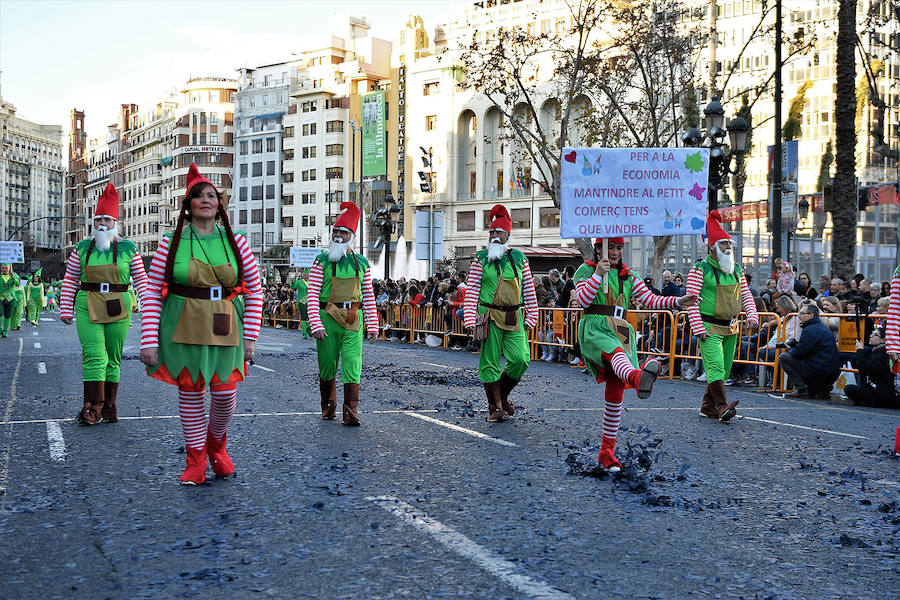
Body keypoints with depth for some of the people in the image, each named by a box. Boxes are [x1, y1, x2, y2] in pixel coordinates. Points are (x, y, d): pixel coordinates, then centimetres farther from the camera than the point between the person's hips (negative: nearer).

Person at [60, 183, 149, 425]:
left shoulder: (128, 248, 4)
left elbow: (141, 280, 7)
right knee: (93, 355, -11)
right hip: (88, 307, 0)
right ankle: (93, 407, -12)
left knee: (113, 358, 6)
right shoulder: (82, 248, 7)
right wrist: (66, 310, 7)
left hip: (118, 309, 0)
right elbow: (70, 280, 11)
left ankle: (109, 405, 16)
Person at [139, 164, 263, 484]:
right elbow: (153, 293, 0)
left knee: (225, 395, 0)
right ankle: (195, 459, 21)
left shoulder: (235, 242, 3)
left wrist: (250, 336, 2)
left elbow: (254, 291, 8)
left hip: (223, 330, 1)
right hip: (182, 328, -1)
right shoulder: (171, 242, 0)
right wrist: (149, 340, -6)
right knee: (190, 393, 5)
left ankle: (216, 443, 31)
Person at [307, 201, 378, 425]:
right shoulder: (322, 262, 0)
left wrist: (373, 325, 8)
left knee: (352, 365, -8)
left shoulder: (361, 263, 8)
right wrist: (316, 325, -13)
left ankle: (351, 411, -7)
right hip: (327, 320, -1)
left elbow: (369, 297, 12)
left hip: (353, 321, 1)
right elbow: (313, 295, -4)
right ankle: (328, 407, 26)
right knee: (327, 367, 8)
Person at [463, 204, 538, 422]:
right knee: (490, 362, 0)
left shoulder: (519, 258, 9)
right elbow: (472, 290, 0)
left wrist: (532, 316, 6)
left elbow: (529, 290, 12)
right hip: (489, 316, -2)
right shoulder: (481, 258, 3)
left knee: (520, 359, -5)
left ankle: (503, 395, 20)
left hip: (514, 317, 2)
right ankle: (495, 406, 12)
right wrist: (470, 320, -8)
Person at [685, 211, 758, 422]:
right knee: (715, 365, -18)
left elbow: (746, 296, 17)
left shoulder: (737, 270, 12)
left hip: (730, 328, 7)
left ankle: (708, 407, 19)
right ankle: (722, 406, -25)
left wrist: (752, 316, -2)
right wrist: (698, 329, -17)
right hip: (709, 328, -7)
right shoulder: (700, 270, -8)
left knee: (723, 370, 9)